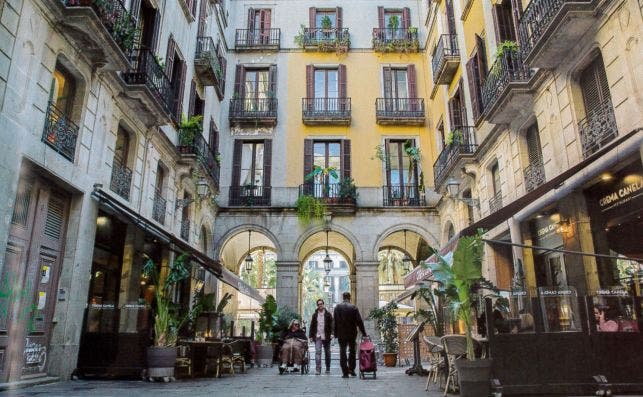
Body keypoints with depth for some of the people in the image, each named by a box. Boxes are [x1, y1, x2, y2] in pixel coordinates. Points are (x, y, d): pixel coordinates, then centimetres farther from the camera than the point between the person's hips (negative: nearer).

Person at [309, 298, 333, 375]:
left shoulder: (328, 314, 2)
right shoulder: (315, 315, 9)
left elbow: (331, 325, -3)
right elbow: (312, 326, 11)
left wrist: (332, 334, -15)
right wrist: (311, 336, 6)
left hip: (326, 337, 0)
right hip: (318, 337, 1)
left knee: (327, 353, 9)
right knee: (318, 352, -11)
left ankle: (328, 369, 22)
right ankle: (318, 369, -12)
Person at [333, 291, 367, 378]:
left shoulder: (337, 307, -2)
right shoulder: (353, 307, -6)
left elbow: (335, 322, -1)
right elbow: (359, 321, -6)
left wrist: (335, 333, 5)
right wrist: (364, 333, -1)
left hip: (341, 334, 0)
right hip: (352, 333, 0)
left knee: (343, 352, 4)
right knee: (352, 351, 16)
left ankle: (345, 372, 2)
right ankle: (351, 369, 13)